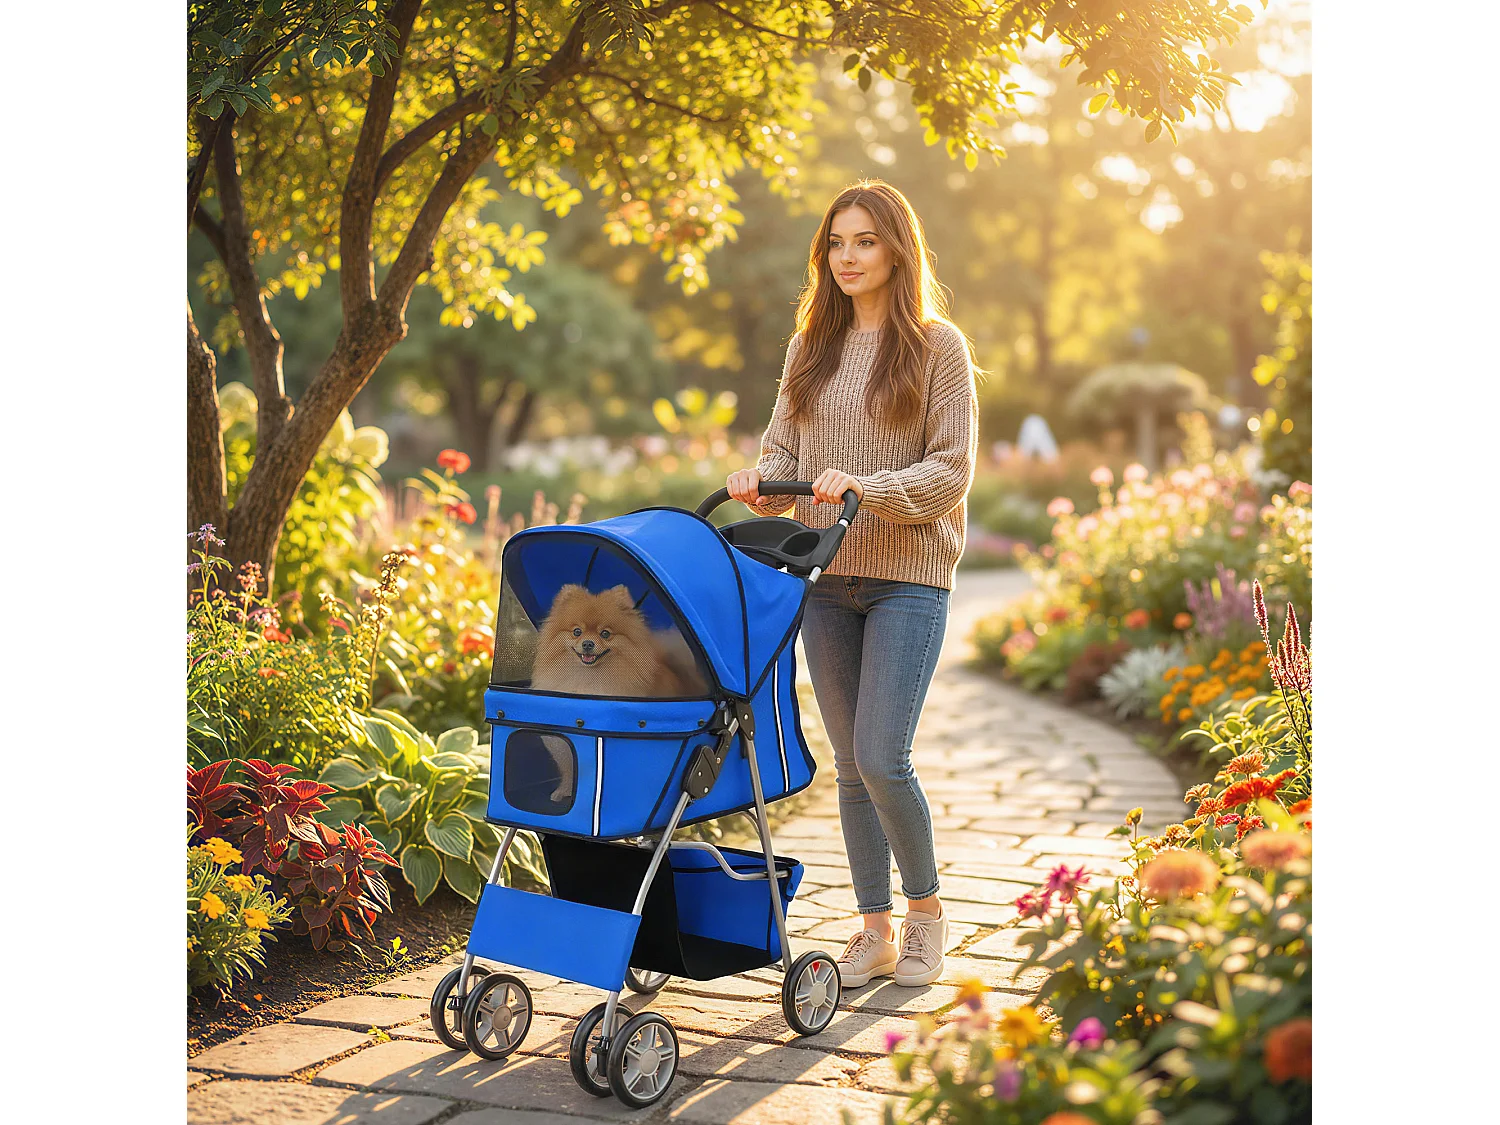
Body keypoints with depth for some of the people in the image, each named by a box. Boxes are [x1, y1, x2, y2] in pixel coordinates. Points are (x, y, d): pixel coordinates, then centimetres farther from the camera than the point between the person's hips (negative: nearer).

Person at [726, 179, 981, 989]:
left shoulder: (938, 347, -2)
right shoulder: (811, 346, 12)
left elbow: (951, 471, -7)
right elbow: (783, 448, 12)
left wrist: (864, 487, -21)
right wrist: (761, 482, -10)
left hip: (909, 576, -4)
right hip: (825, 576, 5)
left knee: (882, 758, -11)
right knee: (850, 763, 8)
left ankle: (925, 906, 13)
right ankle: (875, 930, 20)